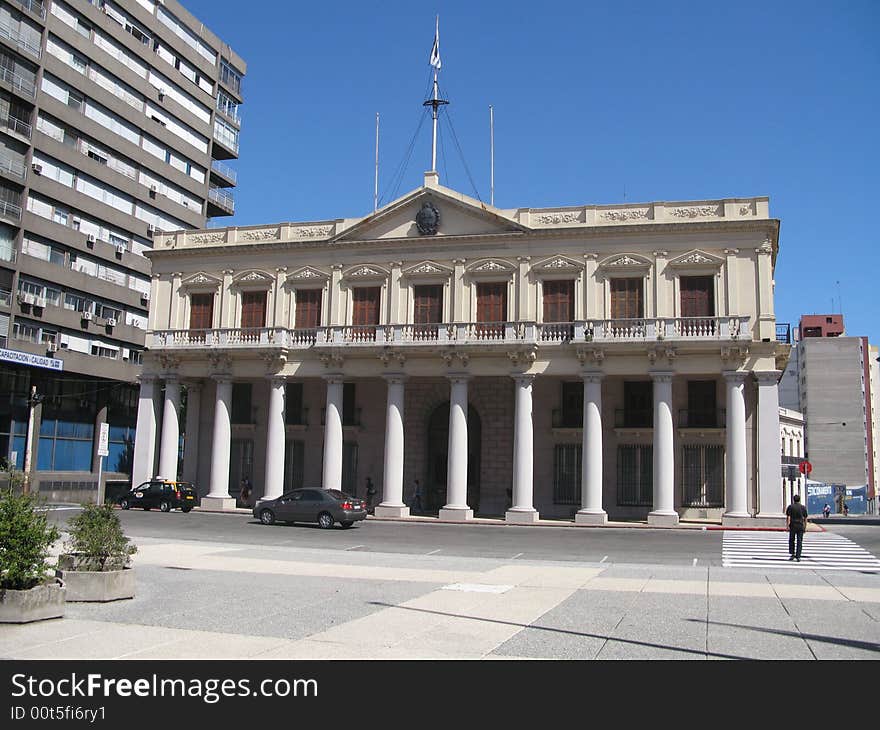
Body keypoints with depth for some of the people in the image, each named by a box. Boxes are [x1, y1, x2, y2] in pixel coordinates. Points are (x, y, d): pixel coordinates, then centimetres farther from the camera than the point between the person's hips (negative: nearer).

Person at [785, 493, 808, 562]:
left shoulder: (790, 507, -1)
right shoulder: (803, 507, 5)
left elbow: (788, 517, -7)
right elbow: (805, 519, 7)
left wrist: (787, 526, -6)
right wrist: (805, 527, 14)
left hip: (792, 526, -1)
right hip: (800, 526, 1)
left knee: (791, 541, 13)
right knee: (799, 542, 3)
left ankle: (792, 554, 9)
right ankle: (798, 557, -1)